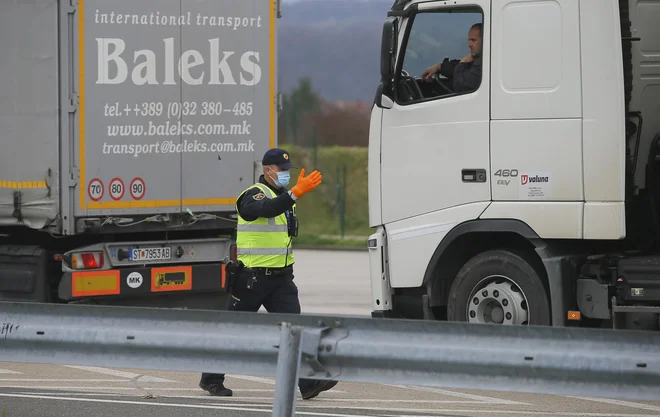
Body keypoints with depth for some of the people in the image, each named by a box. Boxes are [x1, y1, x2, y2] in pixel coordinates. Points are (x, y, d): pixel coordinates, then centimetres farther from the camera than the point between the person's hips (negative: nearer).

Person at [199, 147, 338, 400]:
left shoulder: (284, 195, 15)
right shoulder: (253, 195, -11)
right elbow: (268, 208, -35)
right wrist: (296, 193, -45)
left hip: (281, 277, 6)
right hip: (252, 276, -6)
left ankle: (307, 383, -17)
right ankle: (211, 380, 19)